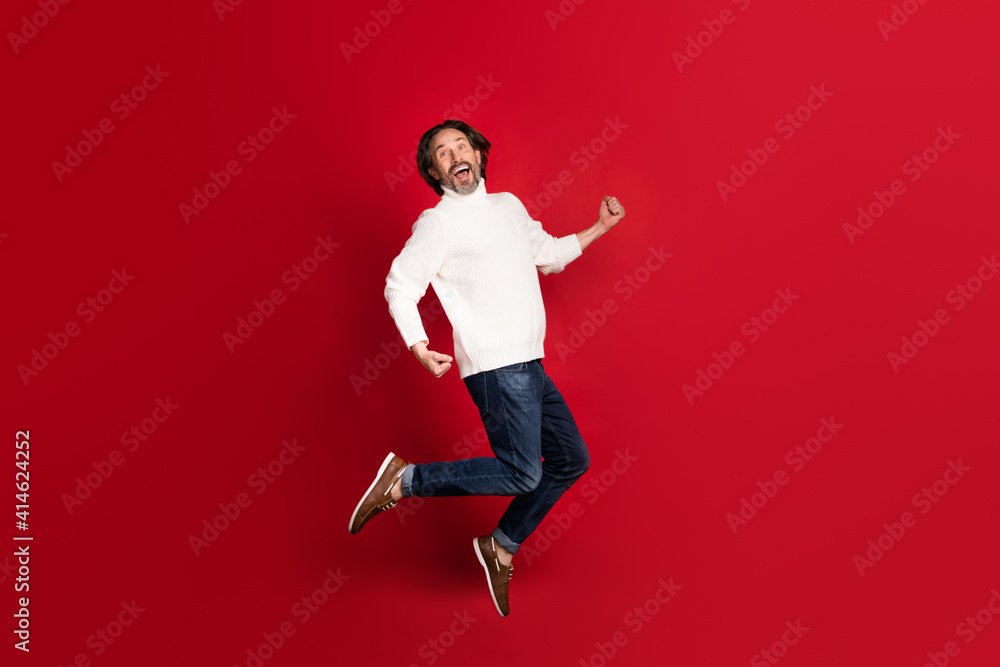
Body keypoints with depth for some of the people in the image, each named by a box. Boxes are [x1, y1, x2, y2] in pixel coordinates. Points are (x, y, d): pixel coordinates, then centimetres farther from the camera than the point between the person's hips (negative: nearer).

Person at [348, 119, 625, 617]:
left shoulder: (509, 206, 18)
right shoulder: (438, 222, -5)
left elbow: (550, 255, 30)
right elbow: (400, 286, -7)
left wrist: (599, 228, 24)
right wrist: (418, 347, -21)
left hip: (530, 367, 8)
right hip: (497, 367, -8)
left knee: (571, 459, 11)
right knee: (522, 474, -14)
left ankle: (501, 547, 22)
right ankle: (405, 480, -1)